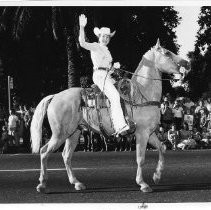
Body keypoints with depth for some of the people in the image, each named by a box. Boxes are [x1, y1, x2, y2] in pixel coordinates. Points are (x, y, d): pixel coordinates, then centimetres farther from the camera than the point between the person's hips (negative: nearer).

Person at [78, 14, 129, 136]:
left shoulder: (106, 51, 27)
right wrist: (82, 27, -26)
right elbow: (83, 43, -16)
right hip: (99, 75, -10)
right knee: (115, 96, -28)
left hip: (108, 77, 10)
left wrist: (115, 66, 9)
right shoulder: (95, 47, 4)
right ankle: (120, 126, -40)